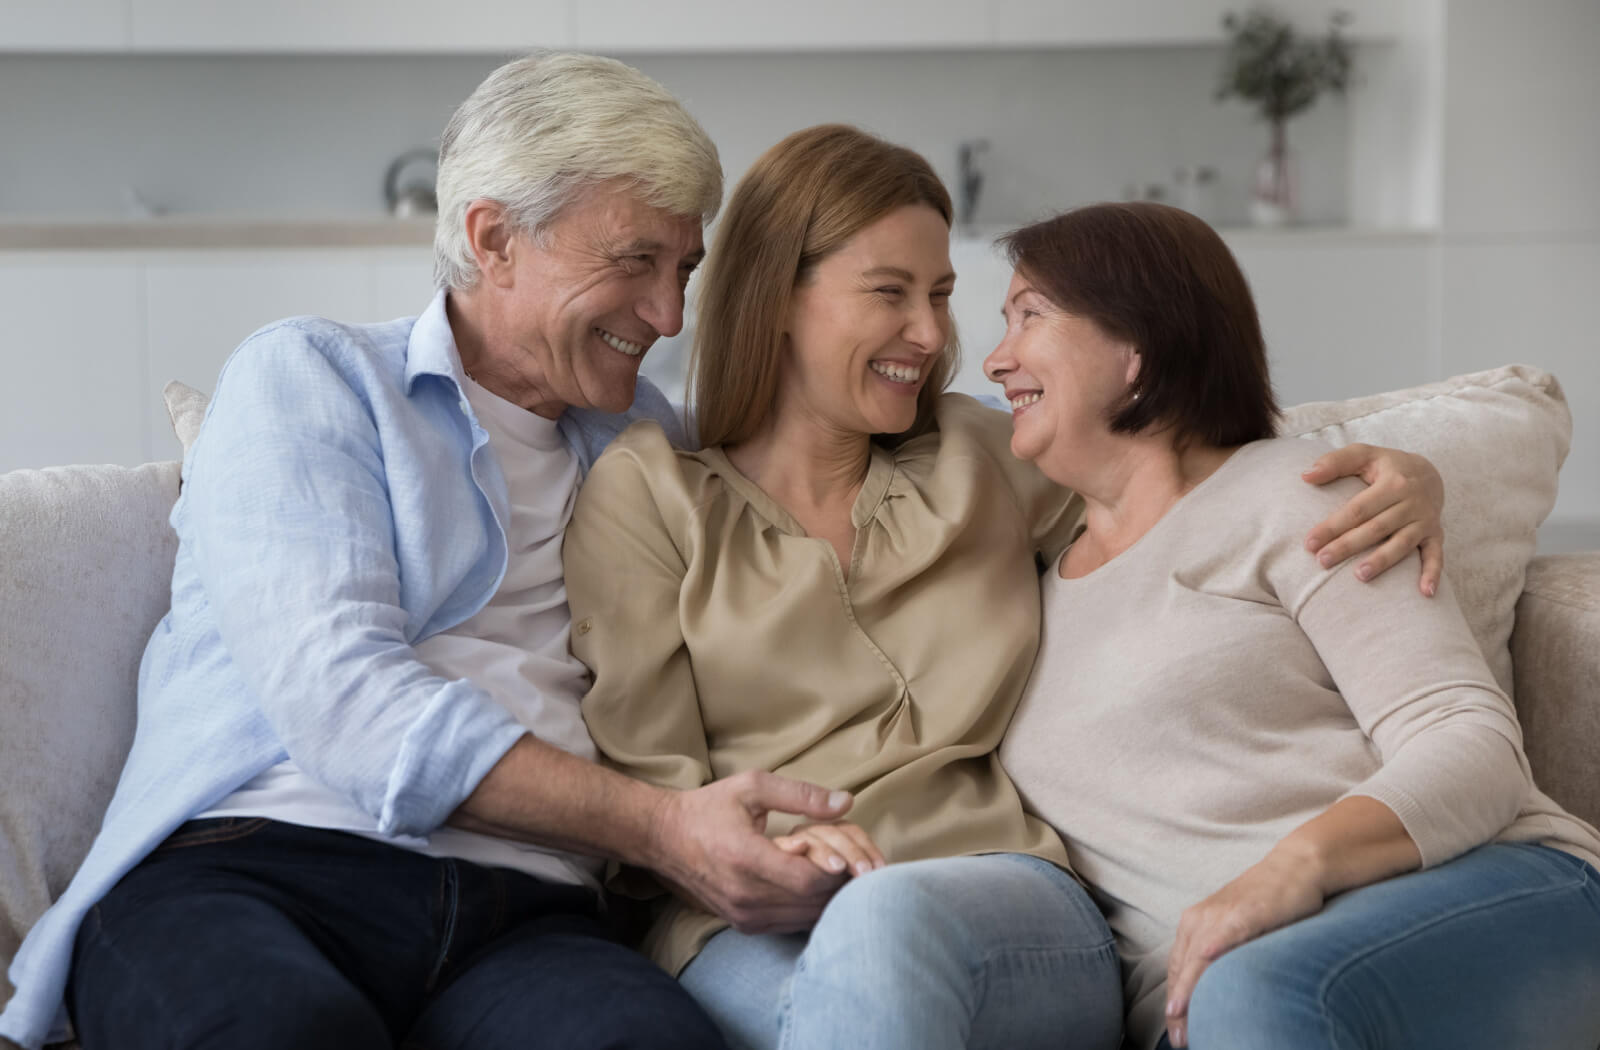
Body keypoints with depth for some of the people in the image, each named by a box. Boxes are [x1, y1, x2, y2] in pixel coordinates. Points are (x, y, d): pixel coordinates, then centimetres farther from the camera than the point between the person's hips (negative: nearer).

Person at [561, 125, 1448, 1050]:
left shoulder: (986, 462, 21)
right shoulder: (648, 490, 12)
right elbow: (645, 777, 4)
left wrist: (1387, 472, 3)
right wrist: (762, 843, -18)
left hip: (1006, 909, 3)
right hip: (757, 939, -2)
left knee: (886, 923, -36)